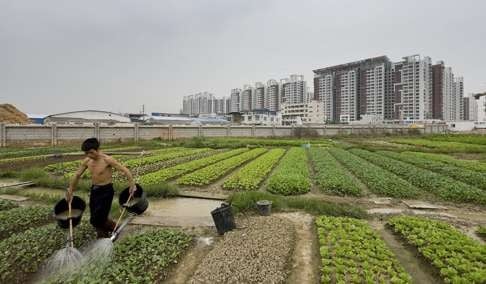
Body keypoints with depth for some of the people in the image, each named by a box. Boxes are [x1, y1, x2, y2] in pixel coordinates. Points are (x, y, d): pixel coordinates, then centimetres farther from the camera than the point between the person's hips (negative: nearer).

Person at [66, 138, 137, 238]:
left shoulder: (107, 160, -19)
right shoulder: (86, 161, -1)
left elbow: (125, 170, -19)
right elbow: (77, 175, 13)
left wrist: (132, 185, -26)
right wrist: (70, 191, 15)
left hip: (106, 191, -6)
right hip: (94, 190, 6)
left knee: (97, 220, -5)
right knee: (96, 219, 13)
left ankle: (114, 228, 23)